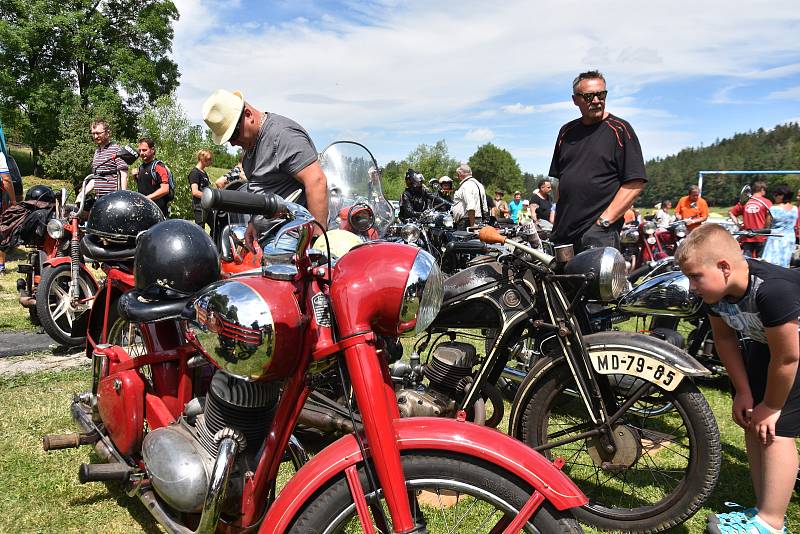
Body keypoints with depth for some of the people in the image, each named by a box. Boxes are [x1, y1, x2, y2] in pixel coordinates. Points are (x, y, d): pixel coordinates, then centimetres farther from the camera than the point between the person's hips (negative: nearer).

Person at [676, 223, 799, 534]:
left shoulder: (773, 290, -39)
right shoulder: (716, 290, -18)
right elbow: (724, 338, -3)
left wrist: (771, 407, -16)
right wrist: (743, 391, -2)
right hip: (764, 341, 7)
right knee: (753, 423, 7)